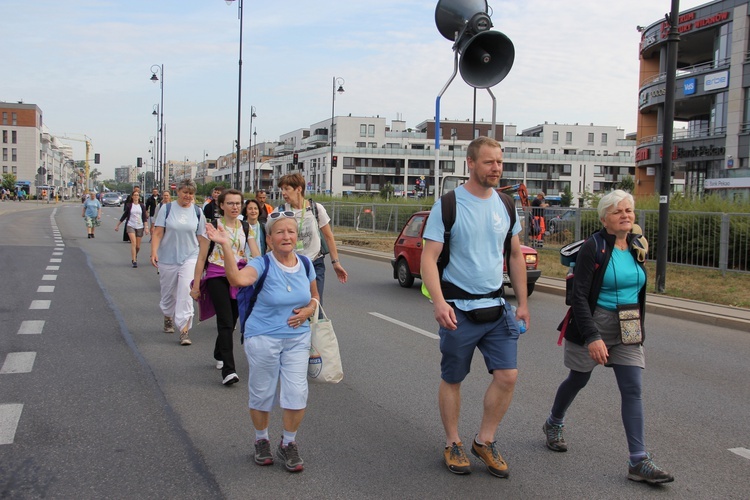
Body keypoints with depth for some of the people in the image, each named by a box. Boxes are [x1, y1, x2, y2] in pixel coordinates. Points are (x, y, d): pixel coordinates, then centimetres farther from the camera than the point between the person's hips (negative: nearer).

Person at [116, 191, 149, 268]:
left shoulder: (142, 206, 5)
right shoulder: (128, 205, 2)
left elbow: (144, 217, 3)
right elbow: (124, 216, 9)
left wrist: (146, 227, -8)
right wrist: (117, 225, 12)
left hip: (140, 227, 2)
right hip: (130, 226, -2)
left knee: (138, 246, 6)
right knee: (133, 243, -17)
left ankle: (135, 256, 36)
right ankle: (134, 261, -16)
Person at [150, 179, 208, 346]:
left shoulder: (197, 212, 4)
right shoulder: (167, 209, -1)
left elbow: (202, 238, 7)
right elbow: (158, 232, -4)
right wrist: (154, 252, -16)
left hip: (190, 258, 0)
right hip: (168, 258, 0)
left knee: (186, 292, -14)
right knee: (168, 292, 13)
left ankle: (184, 330, -13)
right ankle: (168, 318, 42)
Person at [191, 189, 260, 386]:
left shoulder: (246, 228, 7)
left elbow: (255, 254, -3)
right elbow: (202, 257, -1)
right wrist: (196, 285, -2)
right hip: (217, 277, -4)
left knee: (231, 321, 11)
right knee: (226, 322, -14)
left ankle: (219, 355, 36)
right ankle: (228, 370, -17)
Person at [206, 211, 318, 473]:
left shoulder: (305, 264, 0)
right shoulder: (262, 265, -14)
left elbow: (314, 296, 17)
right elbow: (238, 279, -36)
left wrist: (308, 310, -4)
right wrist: (226, 247, -45)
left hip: (297, 338, 3)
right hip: (263, 339, -3)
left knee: (297, 394, -2)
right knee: (262, 393, 9)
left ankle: (288, 444, 21)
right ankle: (261, 440, 35)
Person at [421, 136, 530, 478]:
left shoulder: (505, 204, 6)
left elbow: (516, 256, 14)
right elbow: (429, 258, -14)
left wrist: (523, 303, 12)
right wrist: (439, 302, -27)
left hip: (497, 306, 4)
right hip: (459, 308, -4)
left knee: (507, 376, -2)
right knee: (452, 380, 7)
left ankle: (484, 441, 18)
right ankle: (452, 444, 26)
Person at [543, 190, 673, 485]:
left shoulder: (638, 247, 4)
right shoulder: (593, 247, -15)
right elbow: (579, 295, -20)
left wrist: (638, 325, 19)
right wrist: (592, 336, -27)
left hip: (627, 330, 5)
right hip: (594, 324, -4)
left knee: (633, 390, -4)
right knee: (578, 380, 13)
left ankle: (639, 461, -3)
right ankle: (553, 425, 42)